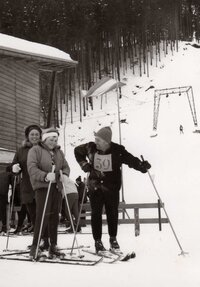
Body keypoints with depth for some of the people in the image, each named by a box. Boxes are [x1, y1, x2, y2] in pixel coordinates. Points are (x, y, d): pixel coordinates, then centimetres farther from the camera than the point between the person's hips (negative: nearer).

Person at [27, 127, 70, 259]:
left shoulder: (59, 152, 19)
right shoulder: (35, 150, 1)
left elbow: (66, 167, 17)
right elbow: (32, 168, -12)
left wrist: (64, 175, -7)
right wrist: (45, 176, -28)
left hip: (57, 187, 6)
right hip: (42, 186, -6)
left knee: (55, 216, 6)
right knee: (43, 215, -15)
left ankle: (53, 246, 15)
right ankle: (35, 247, -10)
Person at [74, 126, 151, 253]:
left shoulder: (117, 151, -14)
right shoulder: (91, 148, -7)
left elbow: (131, 160, -16)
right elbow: (77, 151, 12)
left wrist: (142, 166, -36)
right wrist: (84, 164, 0)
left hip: (112, 187, -1)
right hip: (95, 186, 1)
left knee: (113, 214, 8)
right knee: (96, 214, 2)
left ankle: (113, 238, 29)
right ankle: (98, 241, 14)